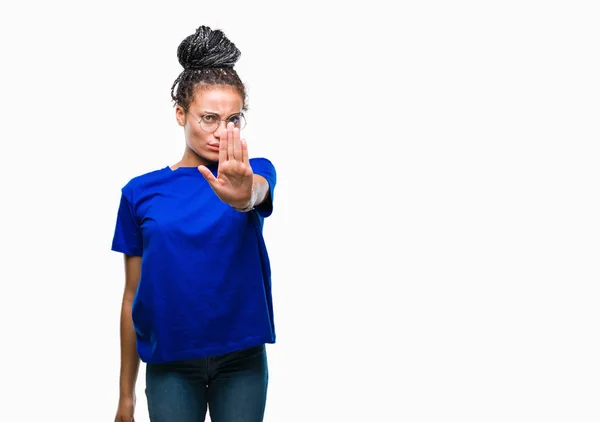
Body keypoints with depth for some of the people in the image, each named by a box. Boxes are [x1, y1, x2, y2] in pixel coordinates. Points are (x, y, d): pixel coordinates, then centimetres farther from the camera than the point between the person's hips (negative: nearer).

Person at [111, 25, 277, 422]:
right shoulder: (141, 193, -2)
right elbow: (133, 296, 3)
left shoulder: (255, 173, -3)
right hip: (170, 363, 0)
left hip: (242, 360, 0)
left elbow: (258, 195, -29)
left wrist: (242, 196, -54)